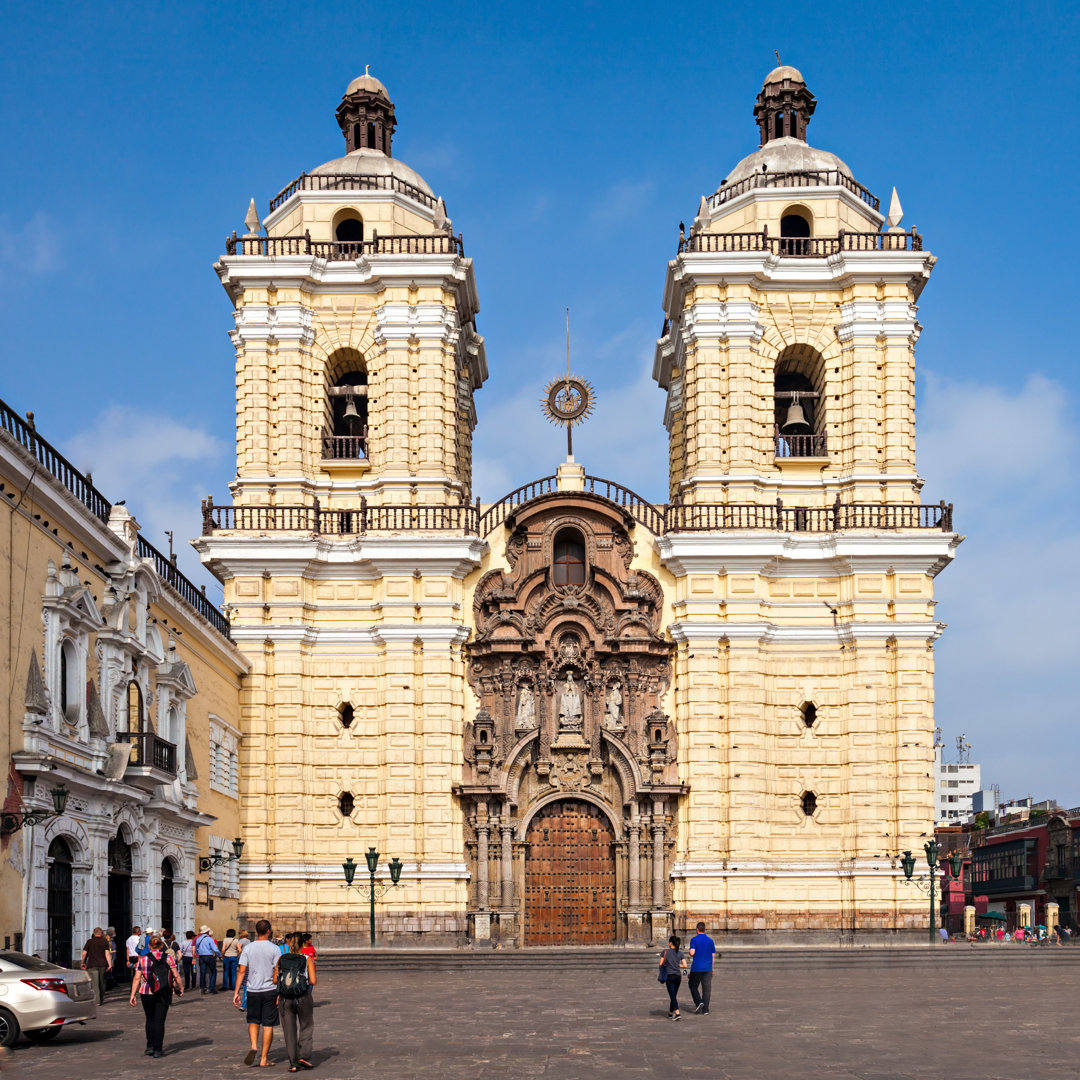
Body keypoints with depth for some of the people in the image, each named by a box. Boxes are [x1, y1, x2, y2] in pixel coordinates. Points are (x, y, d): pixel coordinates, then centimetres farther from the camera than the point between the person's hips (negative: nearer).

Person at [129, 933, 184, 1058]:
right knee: (159, 1021, 3)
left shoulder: (142, 959, 1)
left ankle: (150, 1046, 15)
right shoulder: (168, 957, -1)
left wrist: (133, 994, 1)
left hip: (146, 993, 1)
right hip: (164, 995, -1)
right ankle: (157, 1049, 0)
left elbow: (137, 978, -2)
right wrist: (181, 987, 11)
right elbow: (176, 975, -2)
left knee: (150, 1020, 18)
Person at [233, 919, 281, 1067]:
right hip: (270, 990, -2)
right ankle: (264, 1058, 7)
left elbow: (242, 971, -2)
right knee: (268, 1024, 6)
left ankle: (254, 1046, -6)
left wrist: (236, 992, 1)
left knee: (253, 1021, 19)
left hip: (252, 990, 2)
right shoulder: (274, 949, -5)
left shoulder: (248, 948, 0)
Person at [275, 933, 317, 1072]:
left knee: (289, 1031, 8)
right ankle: (304, 1056, 5)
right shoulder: (308, 959, -6)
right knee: (306, 1027, 17)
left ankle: (293, 1063, 6)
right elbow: (313, 981, -11)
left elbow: (275, 980, 2)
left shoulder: (281, 959, 1)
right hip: (303, 998, -2)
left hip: (285, 999, 2)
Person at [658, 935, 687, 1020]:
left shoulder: (665, 951, -4)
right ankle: (670, 1013, 28)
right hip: (678, 976, 4)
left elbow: (661, 964, -3)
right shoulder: (680, 954, 4)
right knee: (674, 996, 17)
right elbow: (685, 965, -1)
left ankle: (677, 1014, -23)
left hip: (669, 976, -4)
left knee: (672, 996, -7)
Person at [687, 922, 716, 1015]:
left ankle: (699, 1002, -8)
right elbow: (713, 956, 9)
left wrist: (690, 954, 7)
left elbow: (692, 953, -17)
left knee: (693, 986, 12)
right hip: (707, 968, 3)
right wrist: (712, 969, 16)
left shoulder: (694, 940, -6)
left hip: (696, 968, -3)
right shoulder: (710, 941, 8)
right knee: (706, 989, 4)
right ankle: (705, 1010, 1)